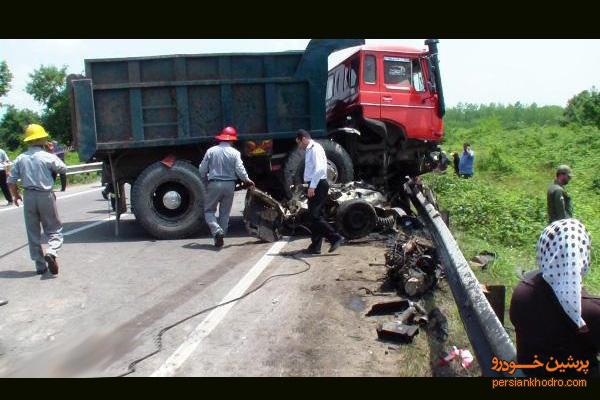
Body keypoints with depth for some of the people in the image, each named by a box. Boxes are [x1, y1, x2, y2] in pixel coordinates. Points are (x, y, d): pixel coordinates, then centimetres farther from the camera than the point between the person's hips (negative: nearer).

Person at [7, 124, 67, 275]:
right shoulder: (48, 157, -9)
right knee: (54, 230, 7)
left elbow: (11, 181, 4)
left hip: (29, 197, 3)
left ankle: (40, 266, 16)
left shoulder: (20, 158, 3)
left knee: (33, 233, 12)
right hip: (46, 196, -3)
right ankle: (51, 252, -22)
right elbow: (63, 169, 5)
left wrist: (15, 195, 19)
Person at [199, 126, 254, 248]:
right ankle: (220, 238, 16)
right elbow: (240, 169, -7)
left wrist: (205, 181, 20)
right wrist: (247, 180, 10)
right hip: (229, 185, 1)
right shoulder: (235, 153, -1)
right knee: (225, 213, 13)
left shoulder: (211, 151, 0)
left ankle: (217, 231, -14)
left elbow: (202, 169, 2)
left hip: (214, 184, -1)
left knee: (209, 210, 9)